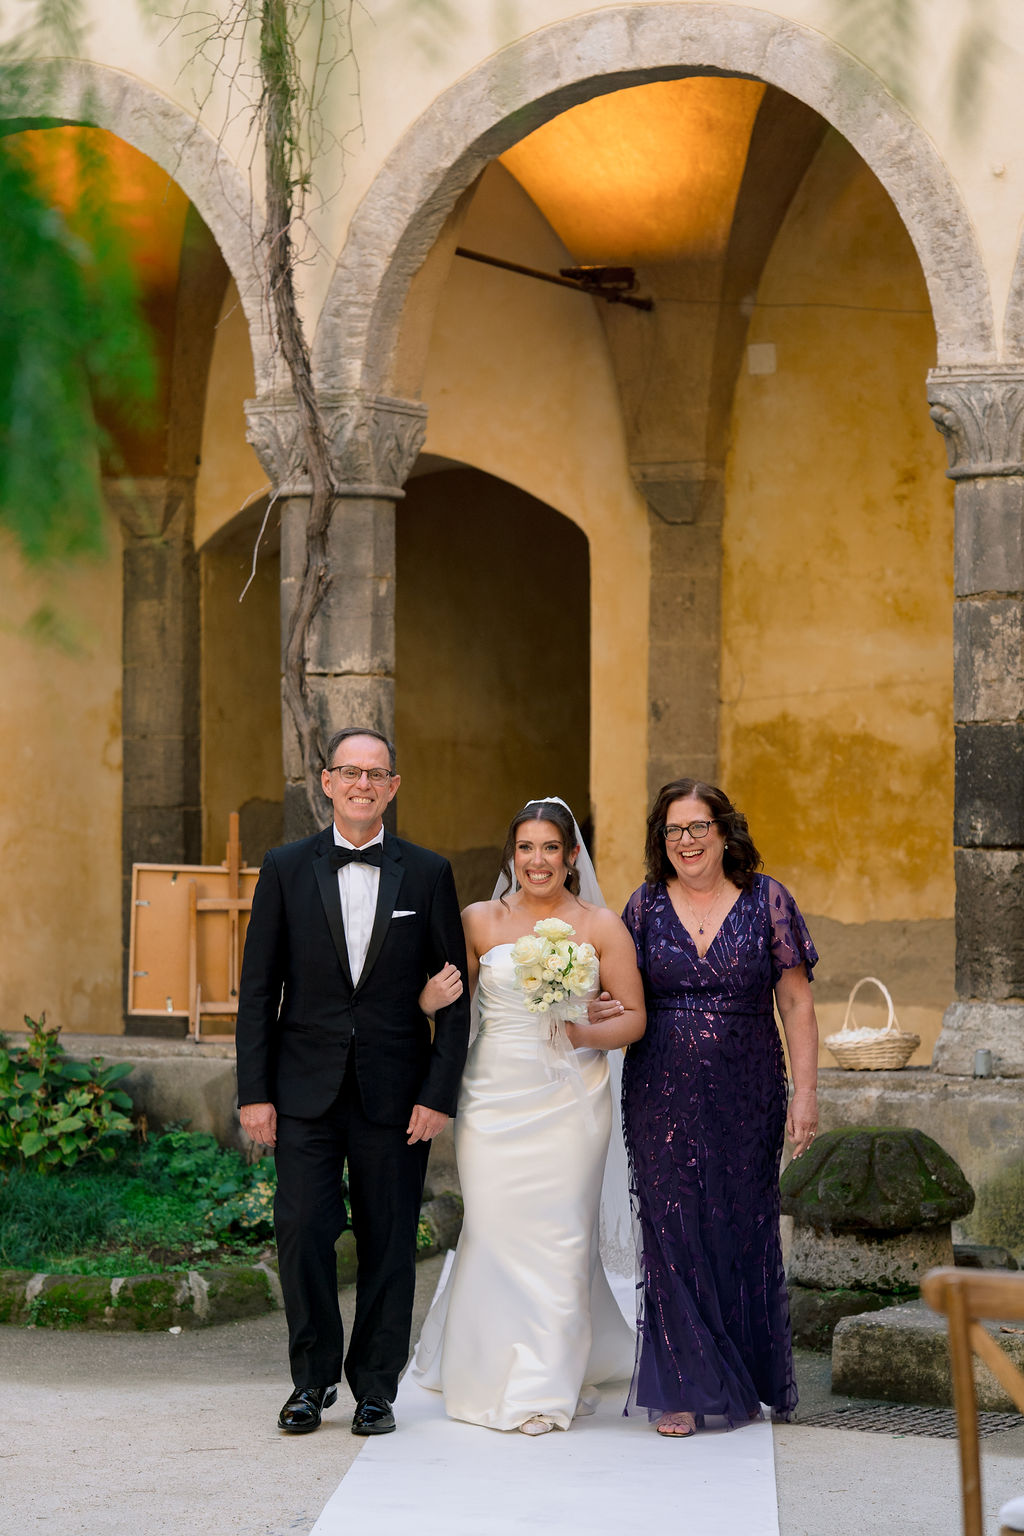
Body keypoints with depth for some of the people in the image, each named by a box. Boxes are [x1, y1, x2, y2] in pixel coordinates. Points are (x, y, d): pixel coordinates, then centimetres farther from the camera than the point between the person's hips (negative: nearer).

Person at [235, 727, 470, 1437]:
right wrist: (255, 1092, -2)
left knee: (389, 1242, 4)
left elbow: (454, 996, 3)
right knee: (302, 1232, -3)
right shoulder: (286, 869, 4)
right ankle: (313, 1378, 14)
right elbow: (258, 988, 4)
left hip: (395, 1094, 0)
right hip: (306, 1091, 0)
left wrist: (440, 1093, -5)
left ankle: (376, 1389, 16)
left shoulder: (428, 874, 3)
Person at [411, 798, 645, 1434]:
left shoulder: (601, 927, 2)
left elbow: (635, 1017, 2)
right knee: (496, 1232, -1)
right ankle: (495, 1372, 18)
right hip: (494, 1097, 1)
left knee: (560, 1235, 0)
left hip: (568, 1100, -1)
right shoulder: (480, 921, 5)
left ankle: (550, 1383, 13)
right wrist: (439, 994, -8)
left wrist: (585, 1034, -14)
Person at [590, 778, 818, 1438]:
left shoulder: (767, 900, 1)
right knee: (671, 1229, -2)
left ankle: (748, 1378, 22)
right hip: (663, 1096, 1)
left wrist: (805, 1091, -5)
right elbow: (625, 998, 13)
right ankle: (683, 1387, 4)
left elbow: (796, 1003, 1)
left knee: (741, 1228, 5)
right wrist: (597, 1012, -10)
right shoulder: (646, 905, 6)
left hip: (745, 1097, -1)